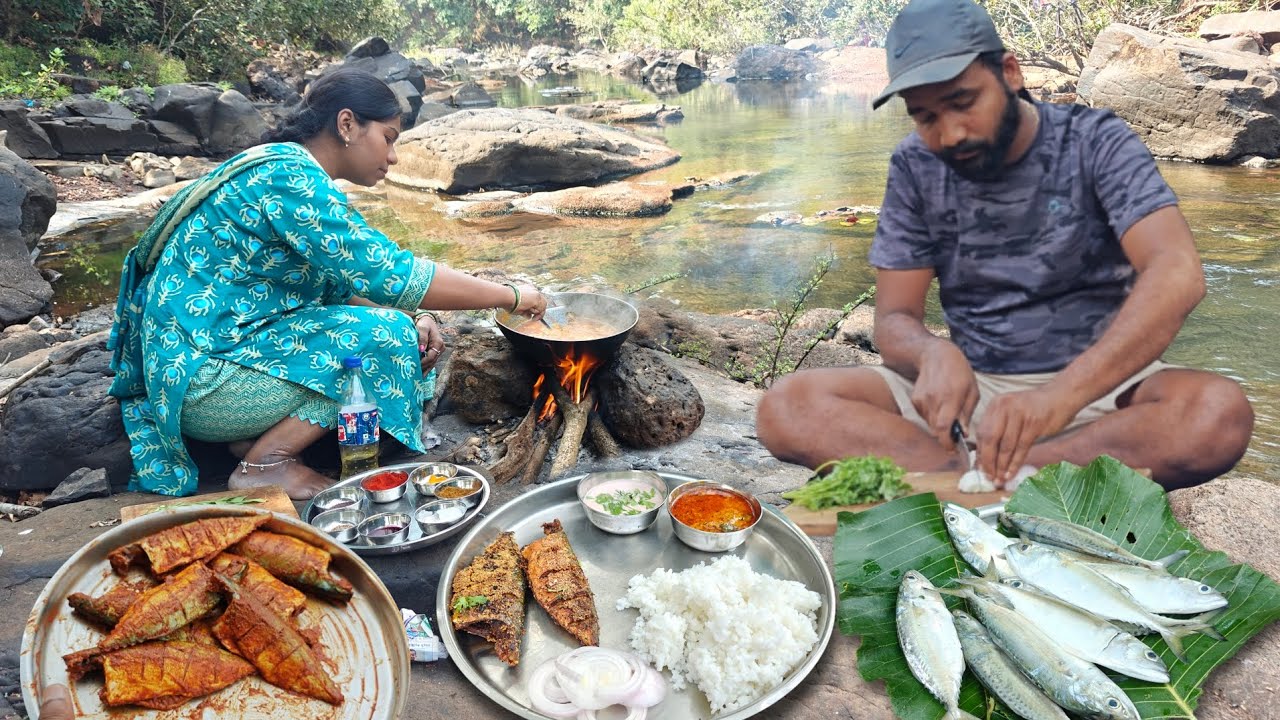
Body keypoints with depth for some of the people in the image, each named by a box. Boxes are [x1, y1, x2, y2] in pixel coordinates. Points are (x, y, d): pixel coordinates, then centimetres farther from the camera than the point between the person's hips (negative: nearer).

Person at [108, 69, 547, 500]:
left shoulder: (291, 169, 10)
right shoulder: (290, 176, -20)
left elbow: (342, 285, 12)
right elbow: (388, 275, -26)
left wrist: (413, 318, -5)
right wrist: (510, 296, -17)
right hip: (201, 380, -10)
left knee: (404, 324, 5)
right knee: (386, 335, -17)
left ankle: (255, 435, 5)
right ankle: (266, 463, -9)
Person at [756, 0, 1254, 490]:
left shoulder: (1095, 143, -7)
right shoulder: (914, 169, 0)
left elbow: (1177, 273, -22)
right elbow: (894, 317, -1)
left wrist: (1063, 395, -39)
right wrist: (934, 354, -27)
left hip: (1096, 382, -1)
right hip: (972, 384, 2)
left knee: (1220, 412, -34)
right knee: (787, 408, -20)